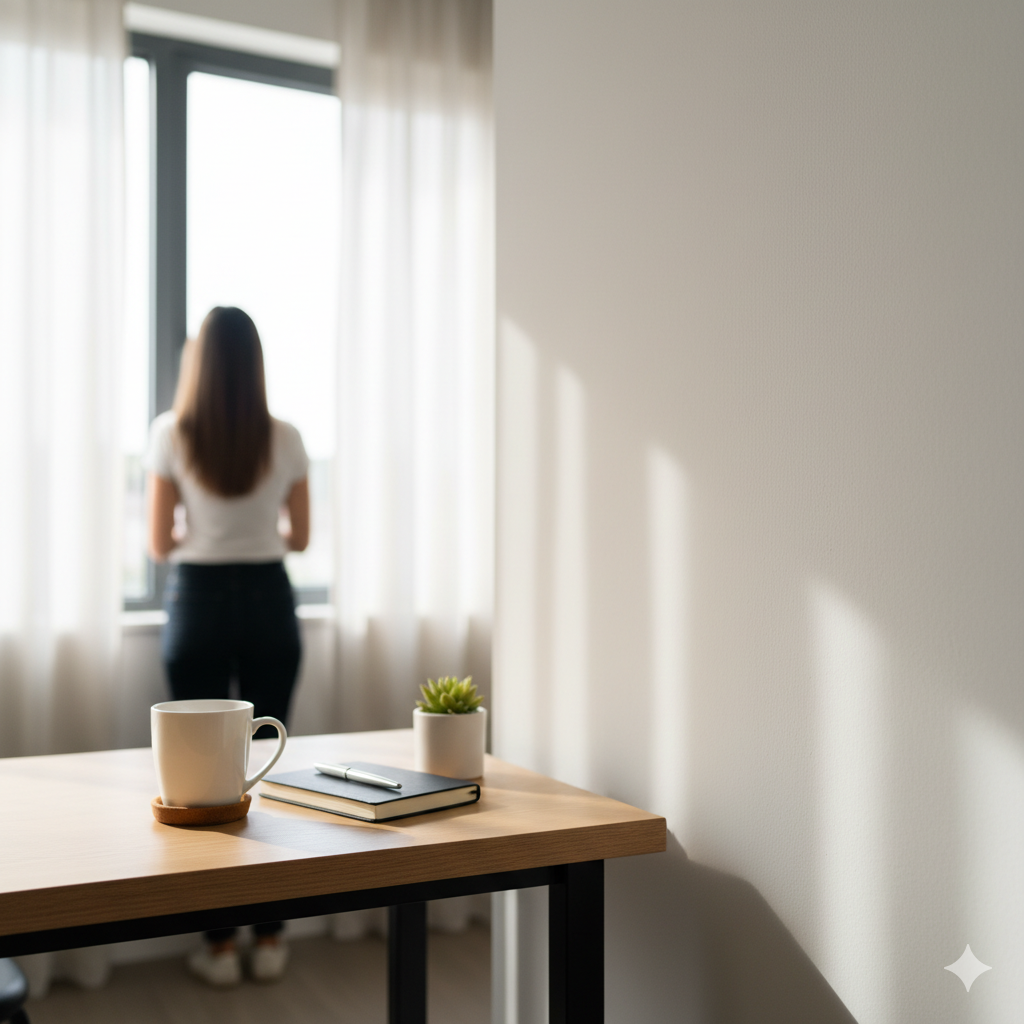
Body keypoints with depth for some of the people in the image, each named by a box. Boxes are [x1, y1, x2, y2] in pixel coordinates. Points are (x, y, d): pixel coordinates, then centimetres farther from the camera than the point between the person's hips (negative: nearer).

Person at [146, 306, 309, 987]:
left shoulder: (172, 435, -6)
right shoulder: (285, 439, -2)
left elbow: (160, 544, -3)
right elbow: (299, 538, 5)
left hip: (199, 602, -1)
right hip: (268, 603, 1)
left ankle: (221, 944, 13)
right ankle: (270, 939, 16)